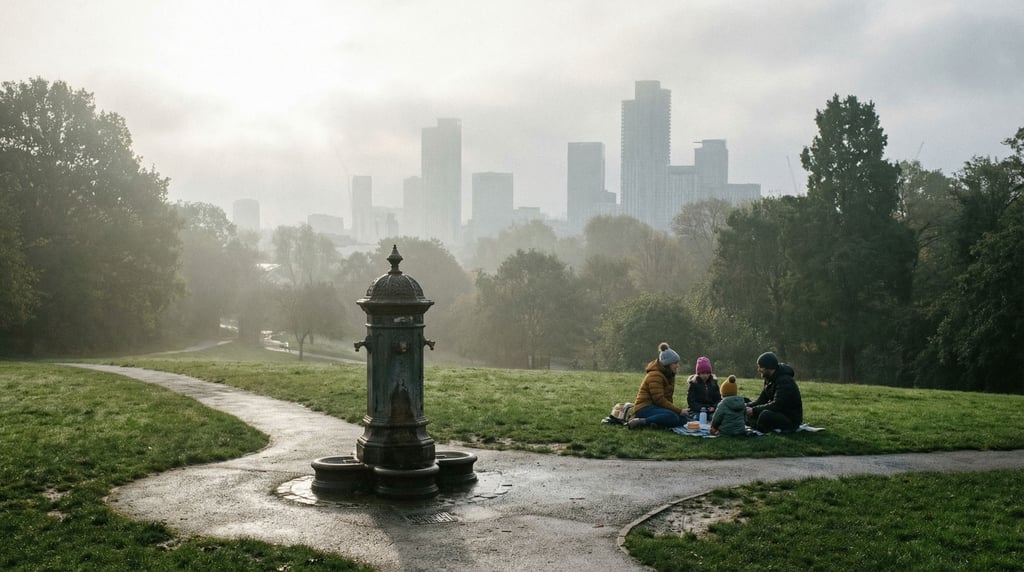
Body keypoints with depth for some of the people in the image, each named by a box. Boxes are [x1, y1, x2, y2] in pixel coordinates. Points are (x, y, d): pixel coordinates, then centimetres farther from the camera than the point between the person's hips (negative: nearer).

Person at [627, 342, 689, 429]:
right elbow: (659, 399, -22)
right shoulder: (655, 375, -16)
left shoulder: (669, 375, 15)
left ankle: (653, 423, -21)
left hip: (656, 407, 9)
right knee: (672, 417, -34)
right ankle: (640, 422, -29)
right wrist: (679, 411, -21)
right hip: (645, 408, -9)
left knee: (682, 419, -11)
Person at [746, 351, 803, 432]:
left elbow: (776, 405, -29)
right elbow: (761, 400, 9)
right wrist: (747, 406, -8)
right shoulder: (770, 379, 8)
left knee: (765, 415, -34)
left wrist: (754, 410, -27)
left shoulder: (785, 381, -23)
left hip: (791, 419, -9)